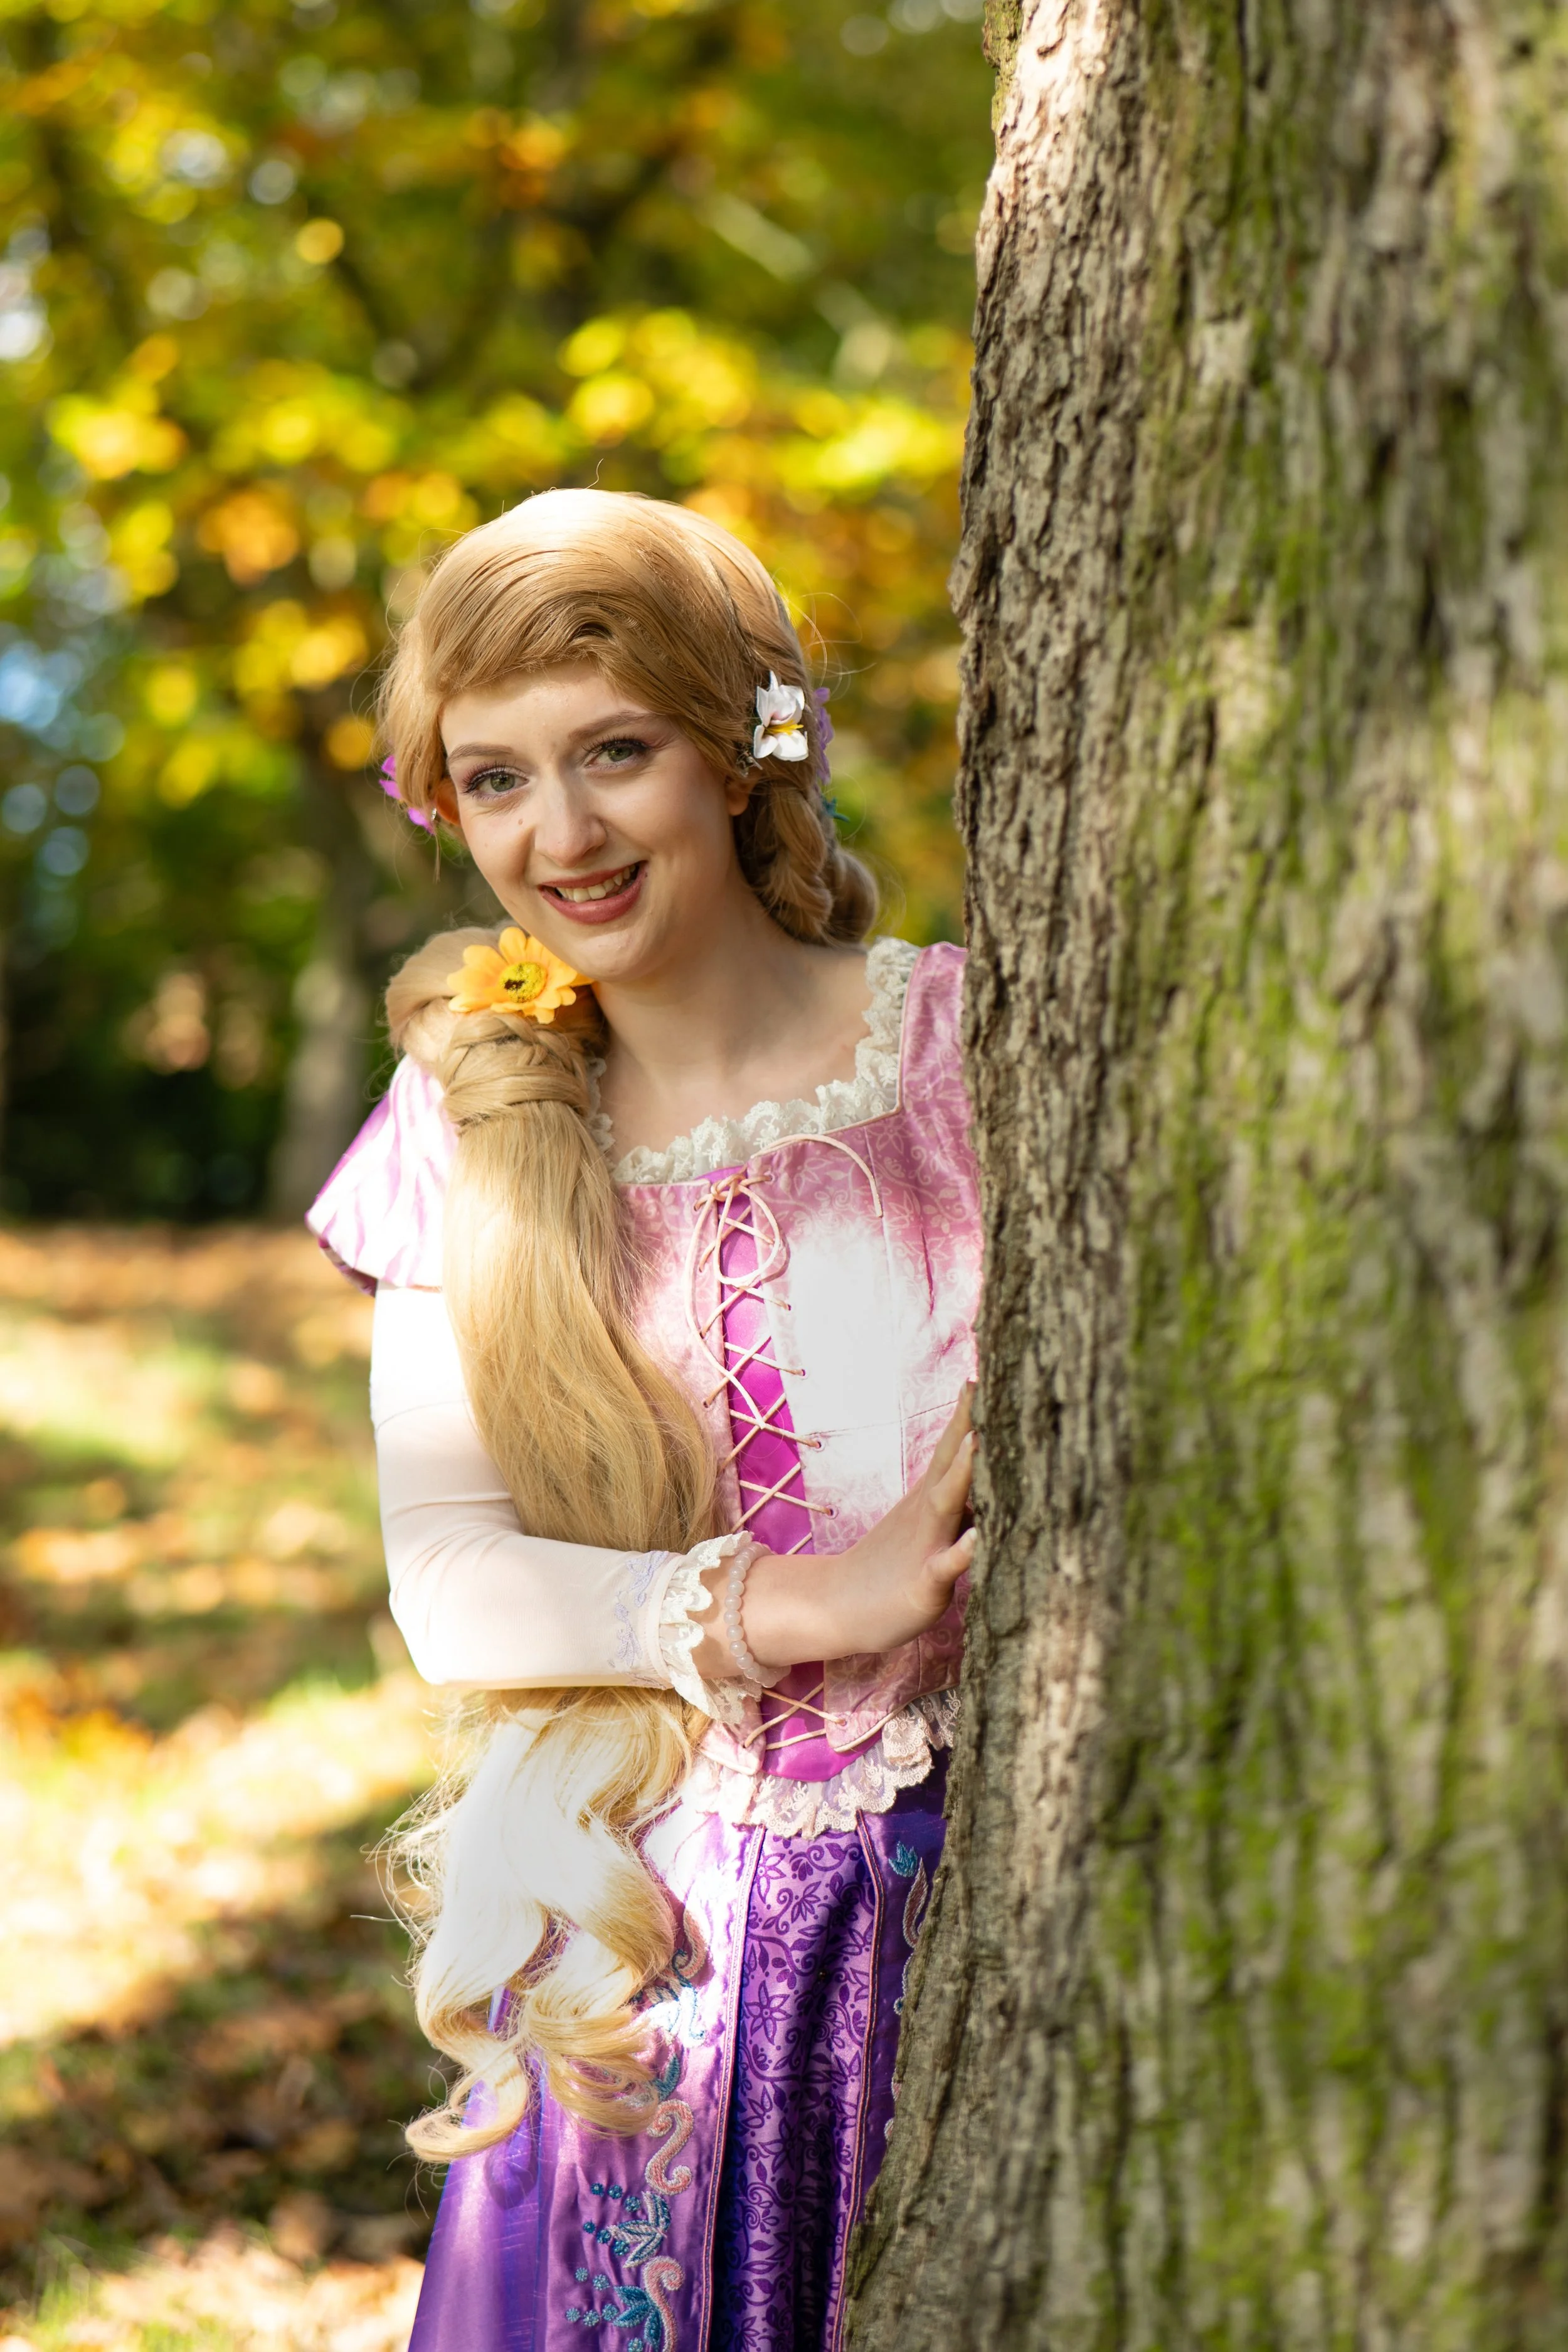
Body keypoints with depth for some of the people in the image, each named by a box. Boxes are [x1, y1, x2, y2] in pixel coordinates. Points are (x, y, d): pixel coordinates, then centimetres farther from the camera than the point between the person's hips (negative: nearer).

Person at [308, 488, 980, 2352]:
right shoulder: (462, 1134, 4)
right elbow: (445, 1583, -3)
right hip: (644, 1948, 2)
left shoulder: (975, 1048, -4)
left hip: (971, 1900, -1)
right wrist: (810, 1601, -15)